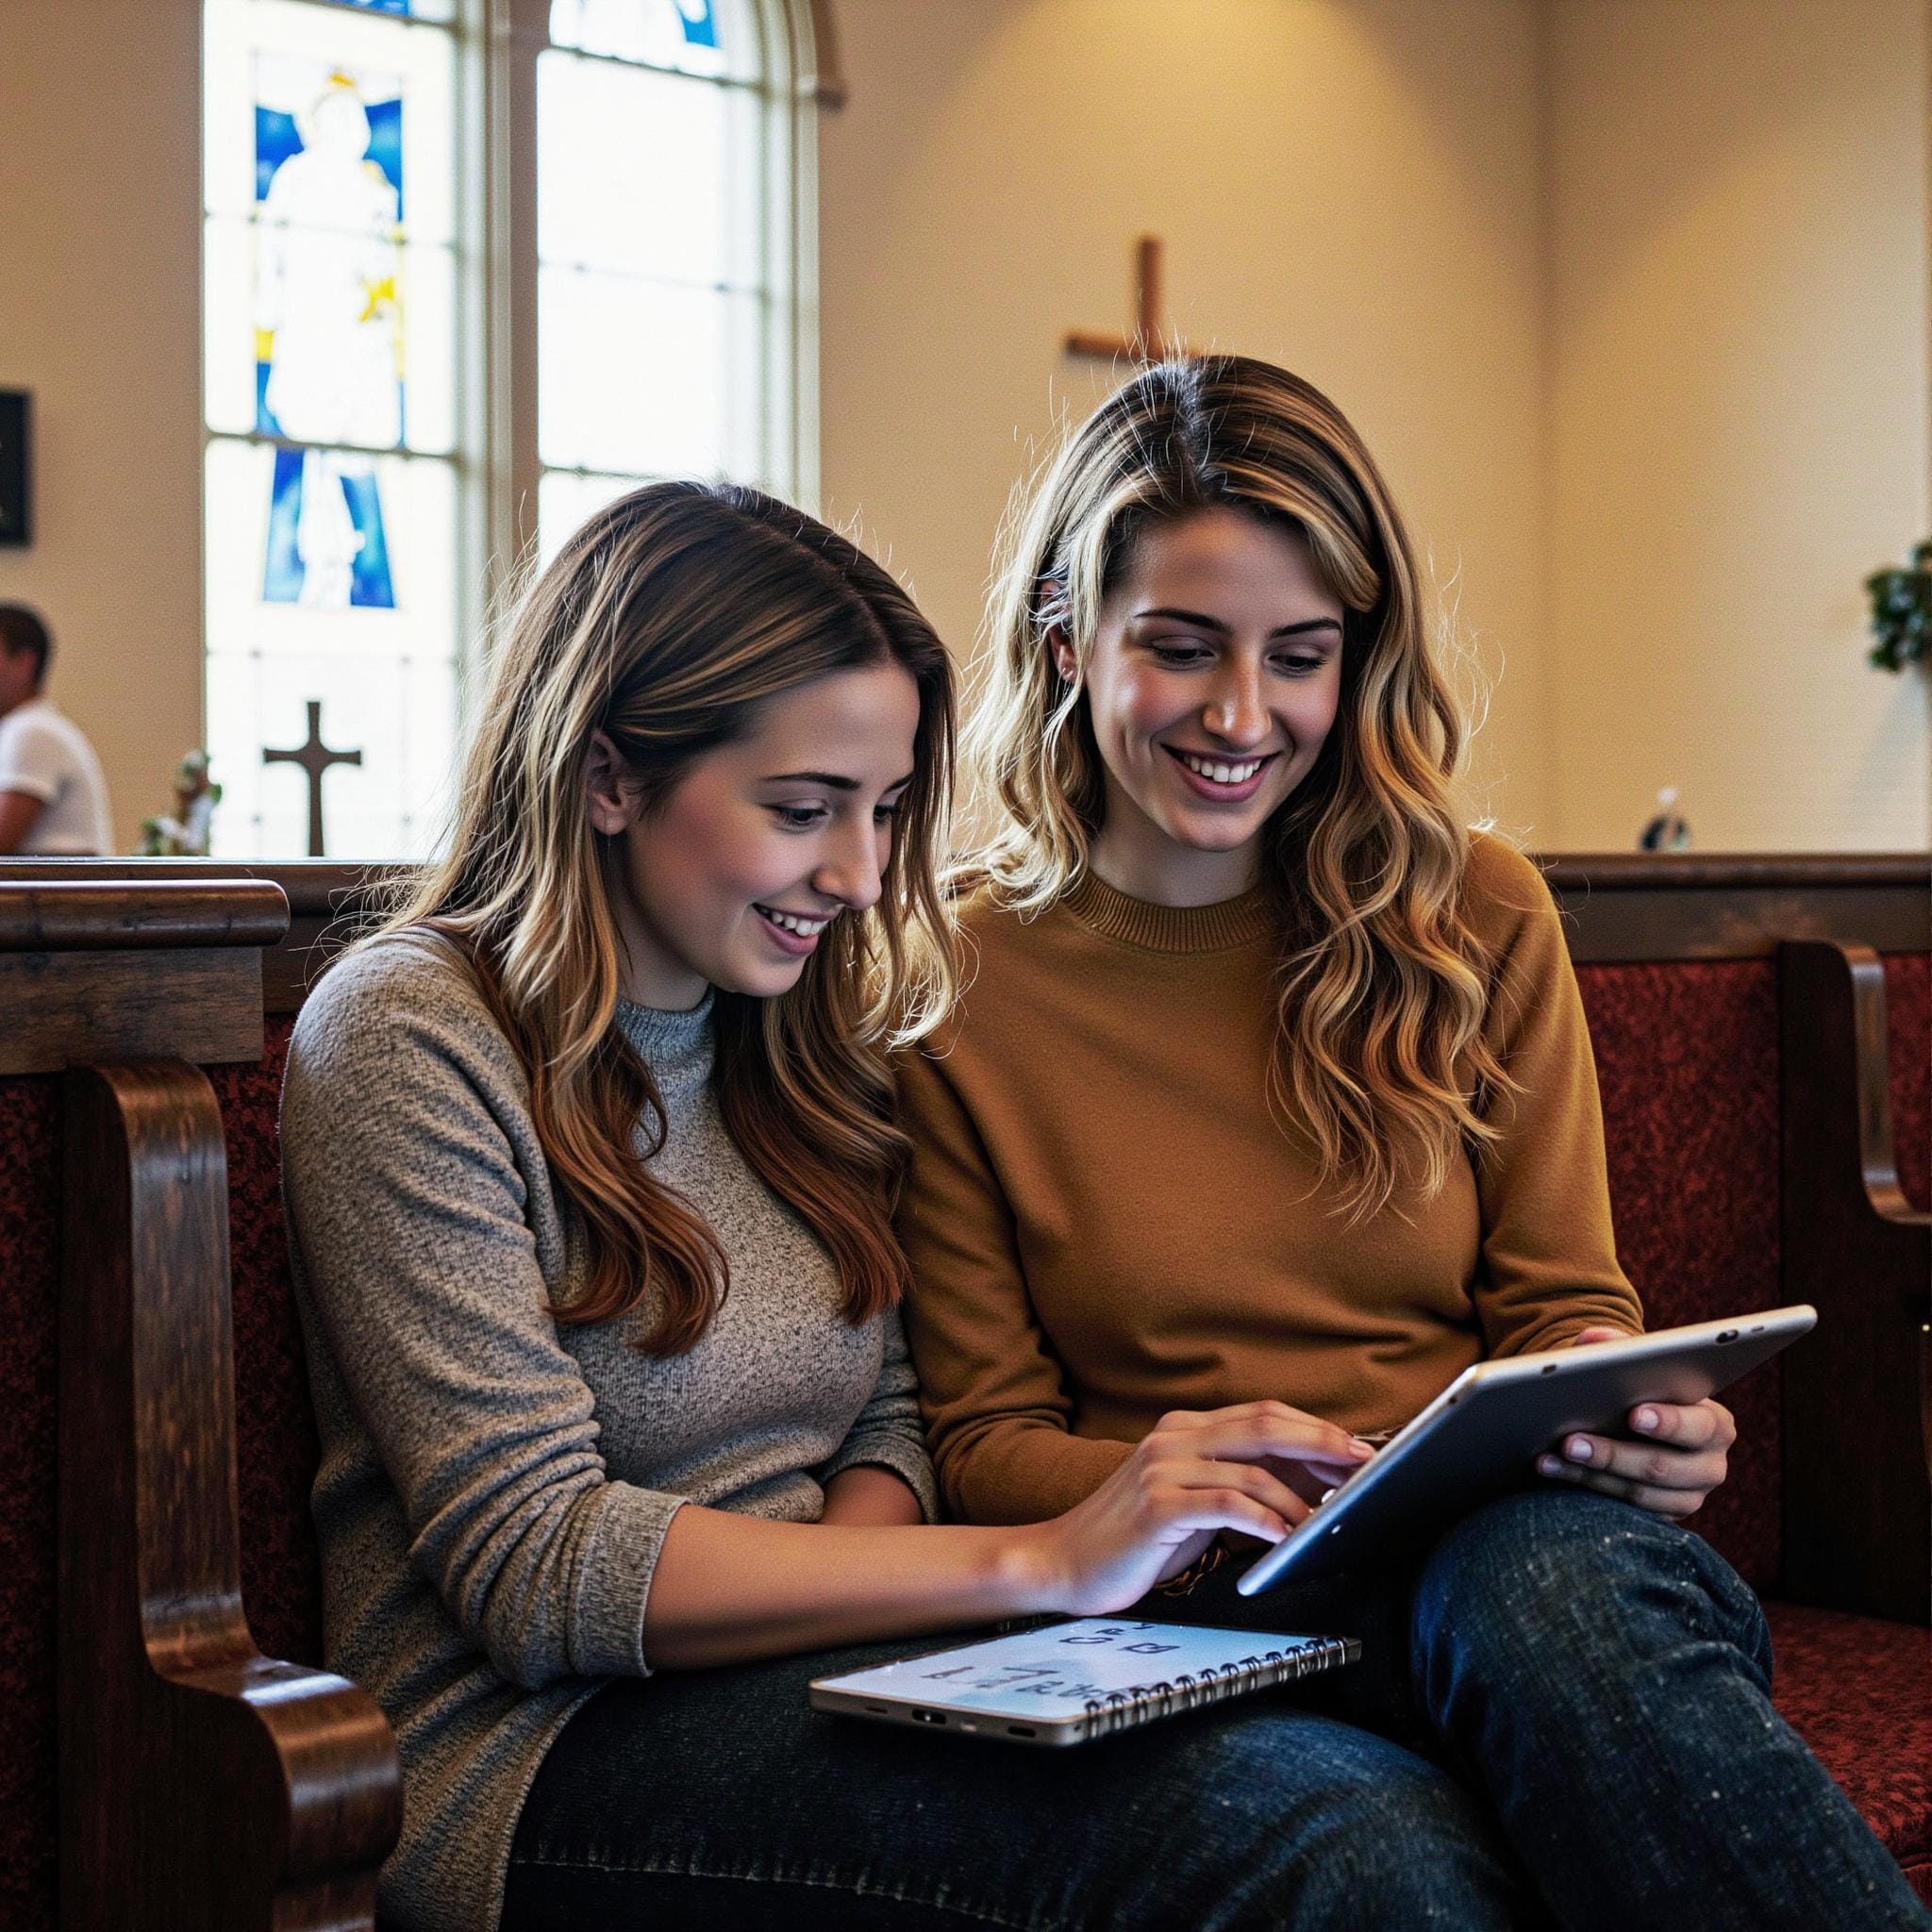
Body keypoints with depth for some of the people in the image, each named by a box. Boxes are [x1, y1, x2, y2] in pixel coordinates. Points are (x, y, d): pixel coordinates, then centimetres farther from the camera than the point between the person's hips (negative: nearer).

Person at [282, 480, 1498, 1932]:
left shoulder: (801, 1026, 13)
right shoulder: (409, 1038, -10)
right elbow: (535, 1572, -16)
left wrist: (837, 1579, -10)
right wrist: (1038, 1563, -20)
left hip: (807, 1682, 7)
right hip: (549, 1758, -6)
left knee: (1390, 1799, -24)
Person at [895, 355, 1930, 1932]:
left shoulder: (1478, 920, 10)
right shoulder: (952, 988, 3)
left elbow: (1564, 1304, 12)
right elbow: (986, 1438, 4)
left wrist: (1629, 1409, -13)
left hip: (1544, 1536, 3)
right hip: (1205, 1608, -2)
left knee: (1557, 1565, -37)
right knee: (1523, 1578, -39)